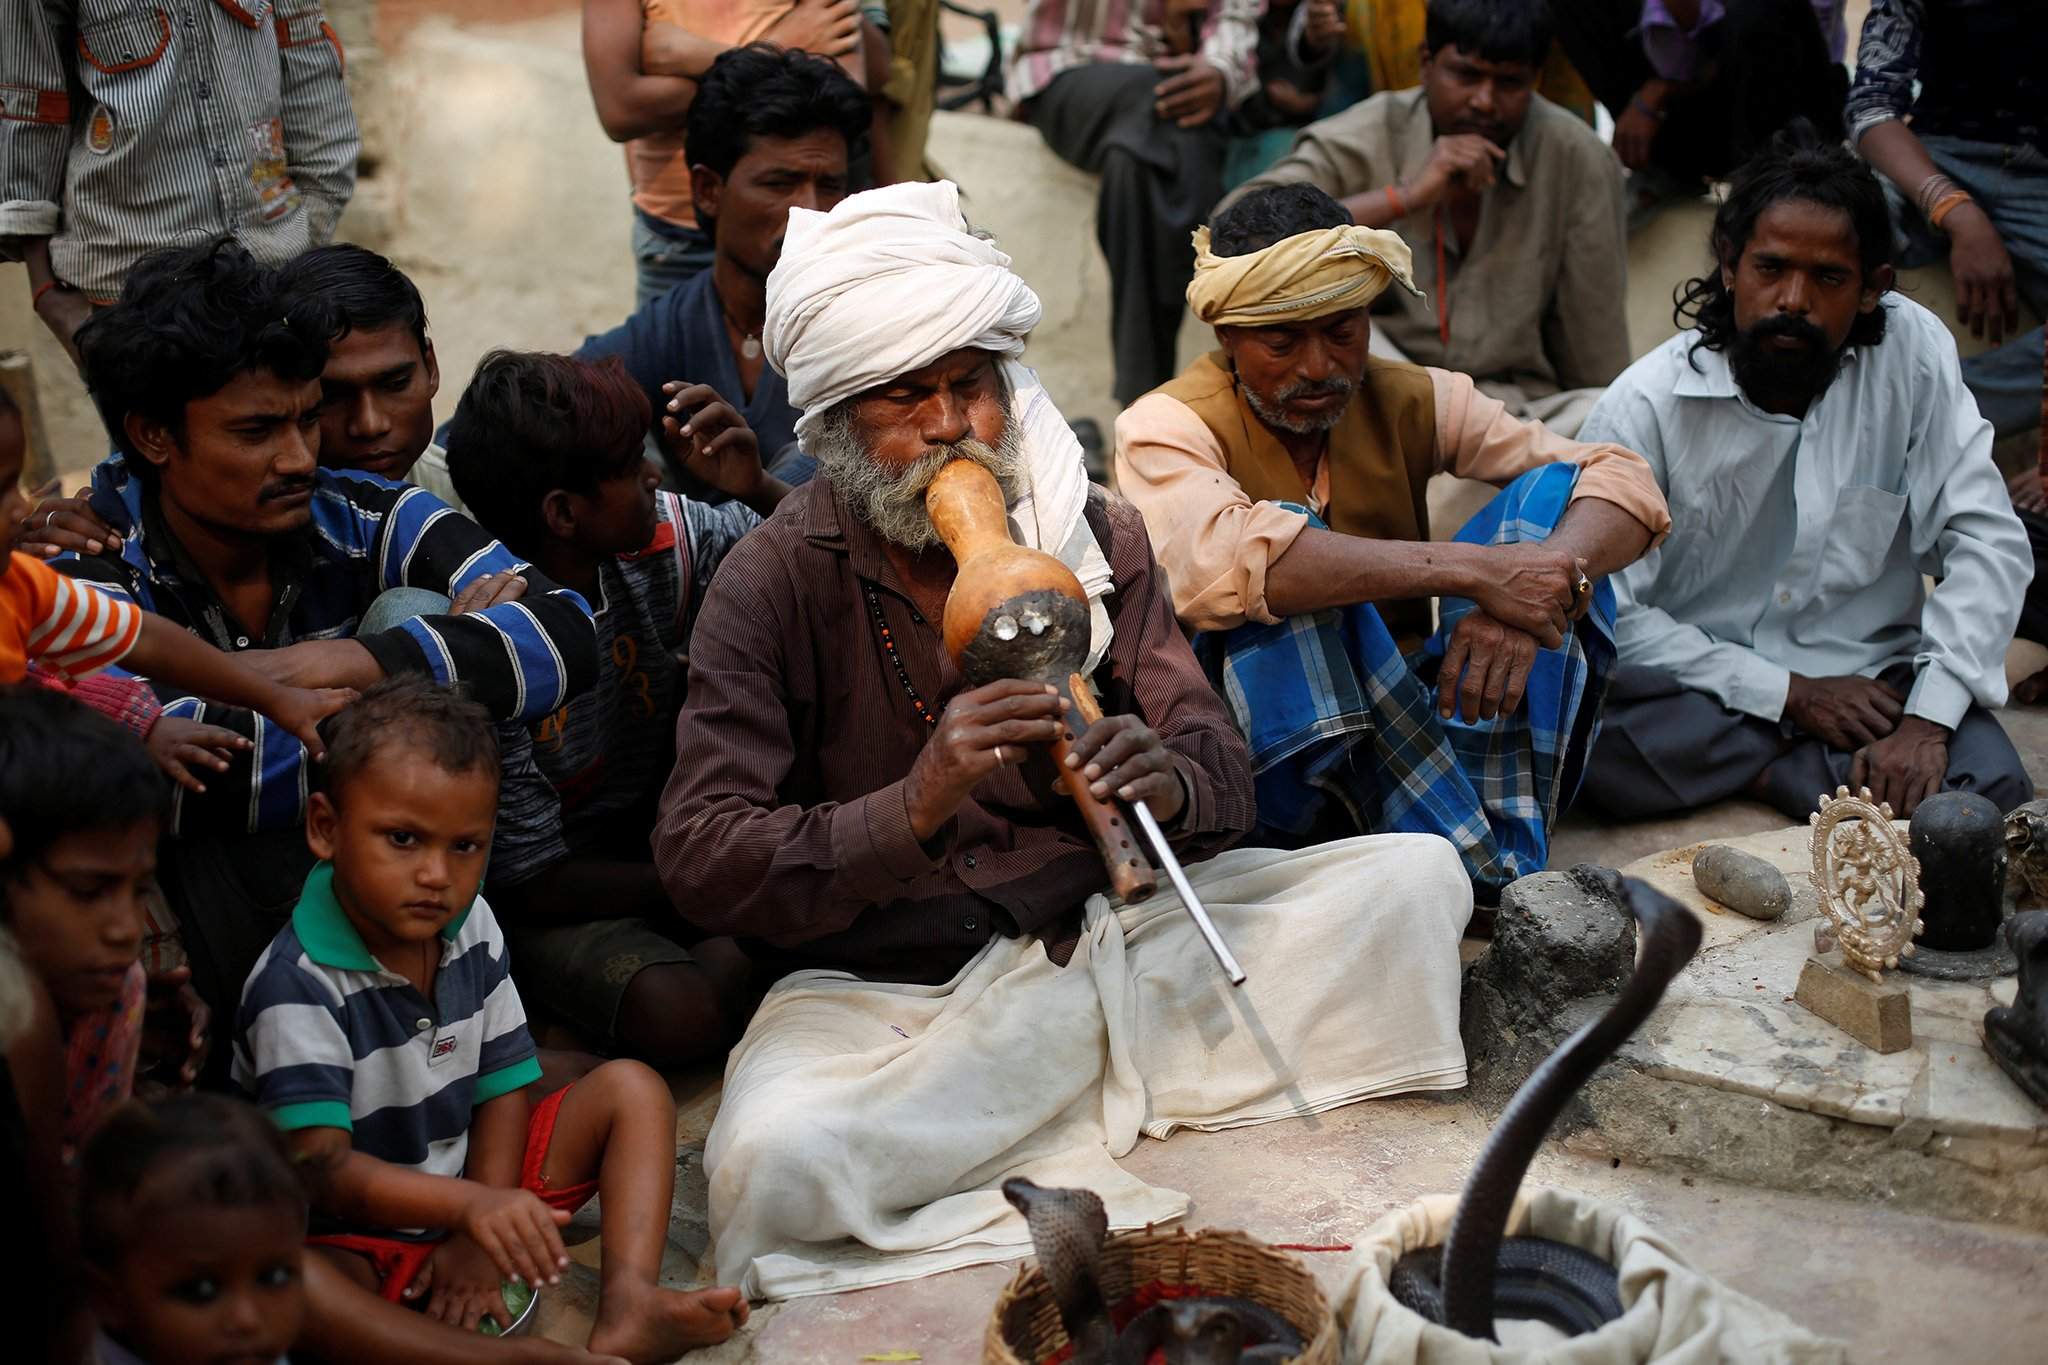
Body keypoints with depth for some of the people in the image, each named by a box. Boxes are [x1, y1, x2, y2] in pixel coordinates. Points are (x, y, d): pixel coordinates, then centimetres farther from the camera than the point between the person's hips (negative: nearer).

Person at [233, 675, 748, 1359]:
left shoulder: (472, 930, 0)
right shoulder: (297, 986, -23)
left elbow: (504, 1087, 2)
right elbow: (321, 1168, -29)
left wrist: (483, 1237, -13)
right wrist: (471, 1207, -44)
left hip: (478, 1185, 7)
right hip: (361, 1233, -7)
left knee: (631, 1088, -3)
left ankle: (628, 1303, -24)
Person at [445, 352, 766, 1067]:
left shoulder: (657, 538, -11)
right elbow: (535, 885, -19)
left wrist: (755, 488, -22)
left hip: (658, 833, 6)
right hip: (554, 904, -6)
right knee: (681, 1016, -34)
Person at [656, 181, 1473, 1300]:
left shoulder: (1092, 534, 3)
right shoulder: (775, 582, -8)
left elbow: (1224, 778, -1)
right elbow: (699, 861, -16)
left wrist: (1167, 782, -26)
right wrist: (913, 809, -32)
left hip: (1101, 927, 4)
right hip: (874, 985, -4)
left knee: (1417, 874, -7)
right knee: (775, 1165, -35)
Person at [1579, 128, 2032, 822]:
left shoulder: (1913, 350, -7)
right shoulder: (1644, 407, -12)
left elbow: (1987, 540, -7)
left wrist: (1928, 719, -19)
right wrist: (1787, 692, -16)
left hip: (1873, 677, 1)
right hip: (1703, 690, -1)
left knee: (1989, 791, -27)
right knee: (1573, 728, -32)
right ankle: (1826, 767, -13)